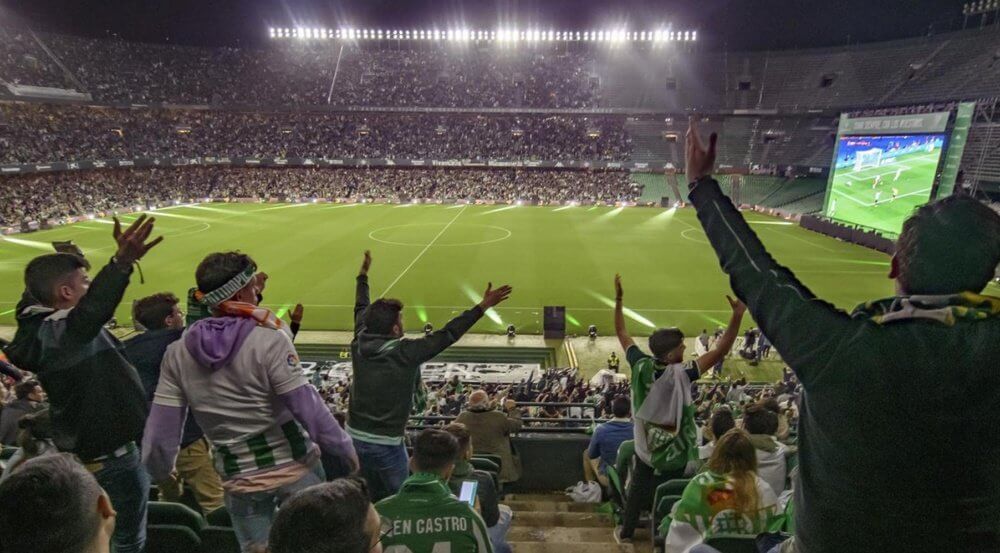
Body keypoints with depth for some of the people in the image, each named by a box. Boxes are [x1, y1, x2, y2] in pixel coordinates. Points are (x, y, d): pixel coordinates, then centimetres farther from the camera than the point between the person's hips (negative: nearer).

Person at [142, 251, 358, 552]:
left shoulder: (178, 353, -6)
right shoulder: (269, 340, -19)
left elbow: (162, 428, -2)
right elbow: (306, 406, -19)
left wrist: (157, 471, 15)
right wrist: (344, 448, -7)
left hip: (239, 480, 3)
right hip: (295, 467, -3)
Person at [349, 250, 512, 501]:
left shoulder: (359, 345, -5)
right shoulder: (406, 353, -22)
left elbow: (361, 310, 13)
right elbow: (447, 335, -22)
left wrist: (363, 276, 28)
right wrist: (483, 306, -19)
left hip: (355, 437, 6)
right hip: (386, 443, -6)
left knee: (373, 498, 23)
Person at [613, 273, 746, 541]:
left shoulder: (641, 365, -17)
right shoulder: (681, 374, -29)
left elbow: (622, 334, -5)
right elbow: (719, 352, -31)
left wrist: (618, 300, -1)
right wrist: (737, 315, -34)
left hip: (646, 444, 4)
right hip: (674, 448, -4)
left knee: (638, 488, 21)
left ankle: (626, 531, 36)